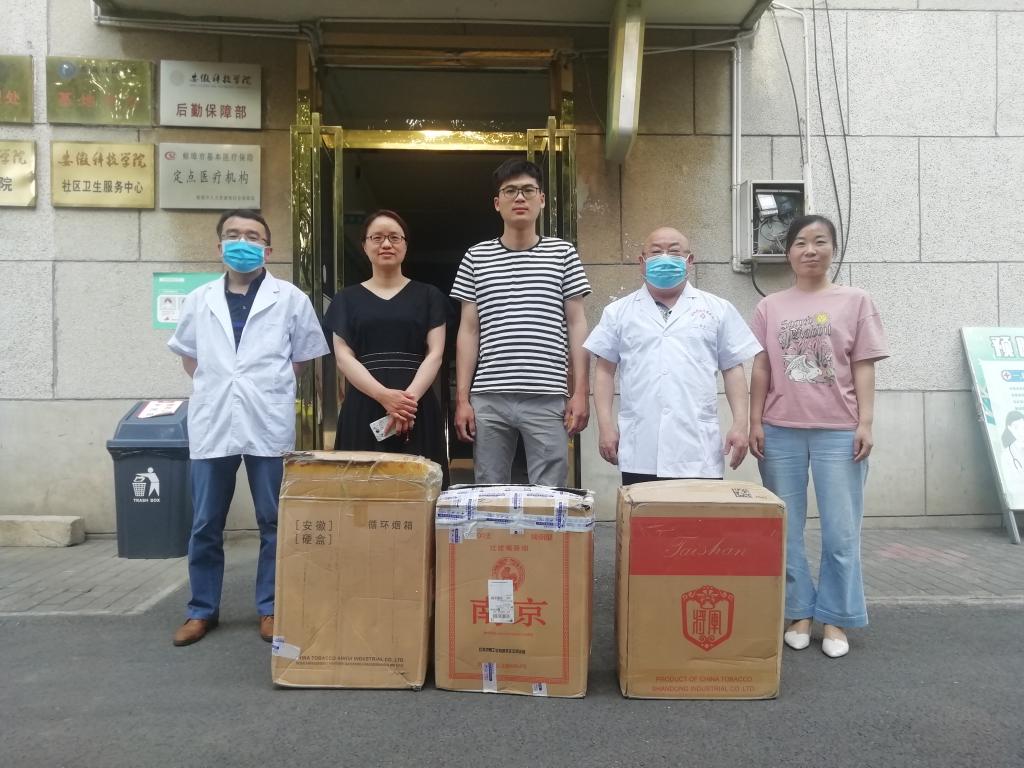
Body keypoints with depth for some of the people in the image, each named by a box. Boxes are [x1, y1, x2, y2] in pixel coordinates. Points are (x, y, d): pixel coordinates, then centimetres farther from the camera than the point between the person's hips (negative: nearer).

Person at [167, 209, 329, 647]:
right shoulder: (200, 300, 10)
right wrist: (212, 386, 8)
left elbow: (303, 356, 8)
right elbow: (187, 354, 20)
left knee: (273, 523, 6)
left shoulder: (290, 299, 2)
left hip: (269, 424, -2)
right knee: (205, 525, 10)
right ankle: (202, 609, 24)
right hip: (212, 423, 2)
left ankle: (270, 609, 18)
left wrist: (268, 386, 3)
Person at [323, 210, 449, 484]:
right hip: (364, 408, 0)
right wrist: (384, 395, -14)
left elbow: (435, 354, 4)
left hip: (418, 410, 0)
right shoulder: (347, 299, 13)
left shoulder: (428, 295, 12)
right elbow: (343, 356, 2)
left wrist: (410, 396, -15)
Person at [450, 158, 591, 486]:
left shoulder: (563, 253, 7)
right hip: (488, 398, 1)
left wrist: (580, 392, -1)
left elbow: (576, 324, 6)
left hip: (547, 399, -1)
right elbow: (468, 330, 9)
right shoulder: (476, 257, 9)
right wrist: (462, 398, 3)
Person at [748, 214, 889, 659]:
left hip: (838, 432, -1)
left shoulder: (855, 302, 5)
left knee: (841, 532, 1)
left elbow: (863, 368, 3)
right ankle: (798, 614, 19)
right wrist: (755, 422, 2)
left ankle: (835, 619, 15)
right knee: (785, 531, 6)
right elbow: (761, 370, 8)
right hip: (780, 432, 2)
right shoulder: (769, 308, 9)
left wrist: (865, 424, -4)